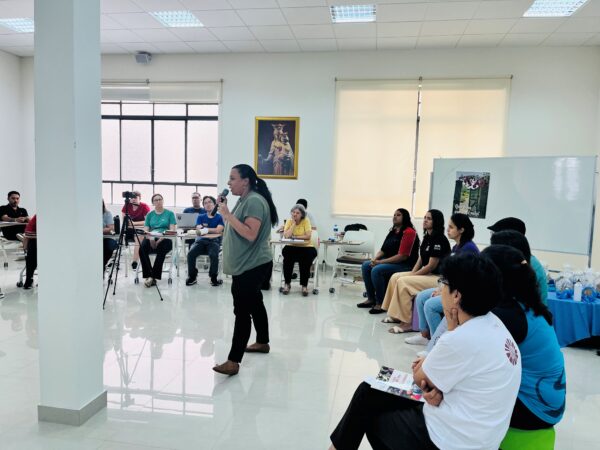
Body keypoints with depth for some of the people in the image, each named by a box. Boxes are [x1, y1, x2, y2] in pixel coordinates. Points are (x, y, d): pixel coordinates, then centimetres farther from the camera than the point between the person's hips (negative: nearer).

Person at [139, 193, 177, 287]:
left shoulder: (170, 213, 9)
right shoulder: (150, 215, 18)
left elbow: (172, 230, -1)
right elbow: (146, 230, 9)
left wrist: (160, 239, -16)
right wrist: (150, 238, -15)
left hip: (165, 240, -2)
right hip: (151, 239, 2)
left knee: (161, 249, -37)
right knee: (142, 249, -31)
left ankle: (153, 277, -31)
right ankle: (148, 275, -30)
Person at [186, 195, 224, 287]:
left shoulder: (220, 217, 4)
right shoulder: (200, 217, 12)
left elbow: (218, 230, -11)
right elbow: (198, 231, -3)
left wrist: (205, 229, -3)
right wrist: (212, 230, -22)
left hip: (214, 241, -3)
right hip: (201, 241, 3)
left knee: (213, 254, -35)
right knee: (190, 253, -26)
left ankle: (213, 277, -15)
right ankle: (192, 277, -7)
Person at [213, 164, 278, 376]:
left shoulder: (255, 201, -18)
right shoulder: (243, 200, 13)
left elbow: (250, 234, -27)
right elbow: (234, 228, 15)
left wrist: (228, 214, -24)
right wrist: (223, 210, 3)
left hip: (252, 265, -10)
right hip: (246, 265, 10)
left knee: (242, 311, -11)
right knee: (254, 303, 20)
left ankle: (233, 361, -8)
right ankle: (263, 342, 35)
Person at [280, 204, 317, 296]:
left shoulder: (306, 221, -5)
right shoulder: (289, 222, 0)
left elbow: (308, 236, -17)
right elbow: (286, 236, -16)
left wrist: (294, 236, -13)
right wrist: (293, 223, -13)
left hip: (306, 247, -2)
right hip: (292, 247, 2)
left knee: (305, 260, -32)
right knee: (286, 252, -29)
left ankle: (304, 285, -13)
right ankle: (287, 283, -16)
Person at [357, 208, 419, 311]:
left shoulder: (409, 232, -15)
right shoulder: (393, 232, 12)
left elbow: (402, 256, -21)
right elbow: (383, 250, 14)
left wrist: (380, 262, -20)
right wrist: (374, 259, -7)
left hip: (406, 265, -9)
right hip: (390, 261, 9)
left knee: (376, 270, -27)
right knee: (366, 265, -2)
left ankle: (380, 303, -14)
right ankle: (371, 299, 3)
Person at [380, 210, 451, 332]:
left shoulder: (439, 239, -17)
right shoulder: (427, 237, 11)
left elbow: (432, 266, -19)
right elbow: (421, 258, 15)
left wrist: (413, 275, -11)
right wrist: (412, 273, 0)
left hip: (438, 277, -9)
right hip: (427, 273, 9)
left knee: (403, 282, -24)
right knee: (395, 277, 0)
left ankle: (407, 322, -19)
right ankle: (397, 315, 3)